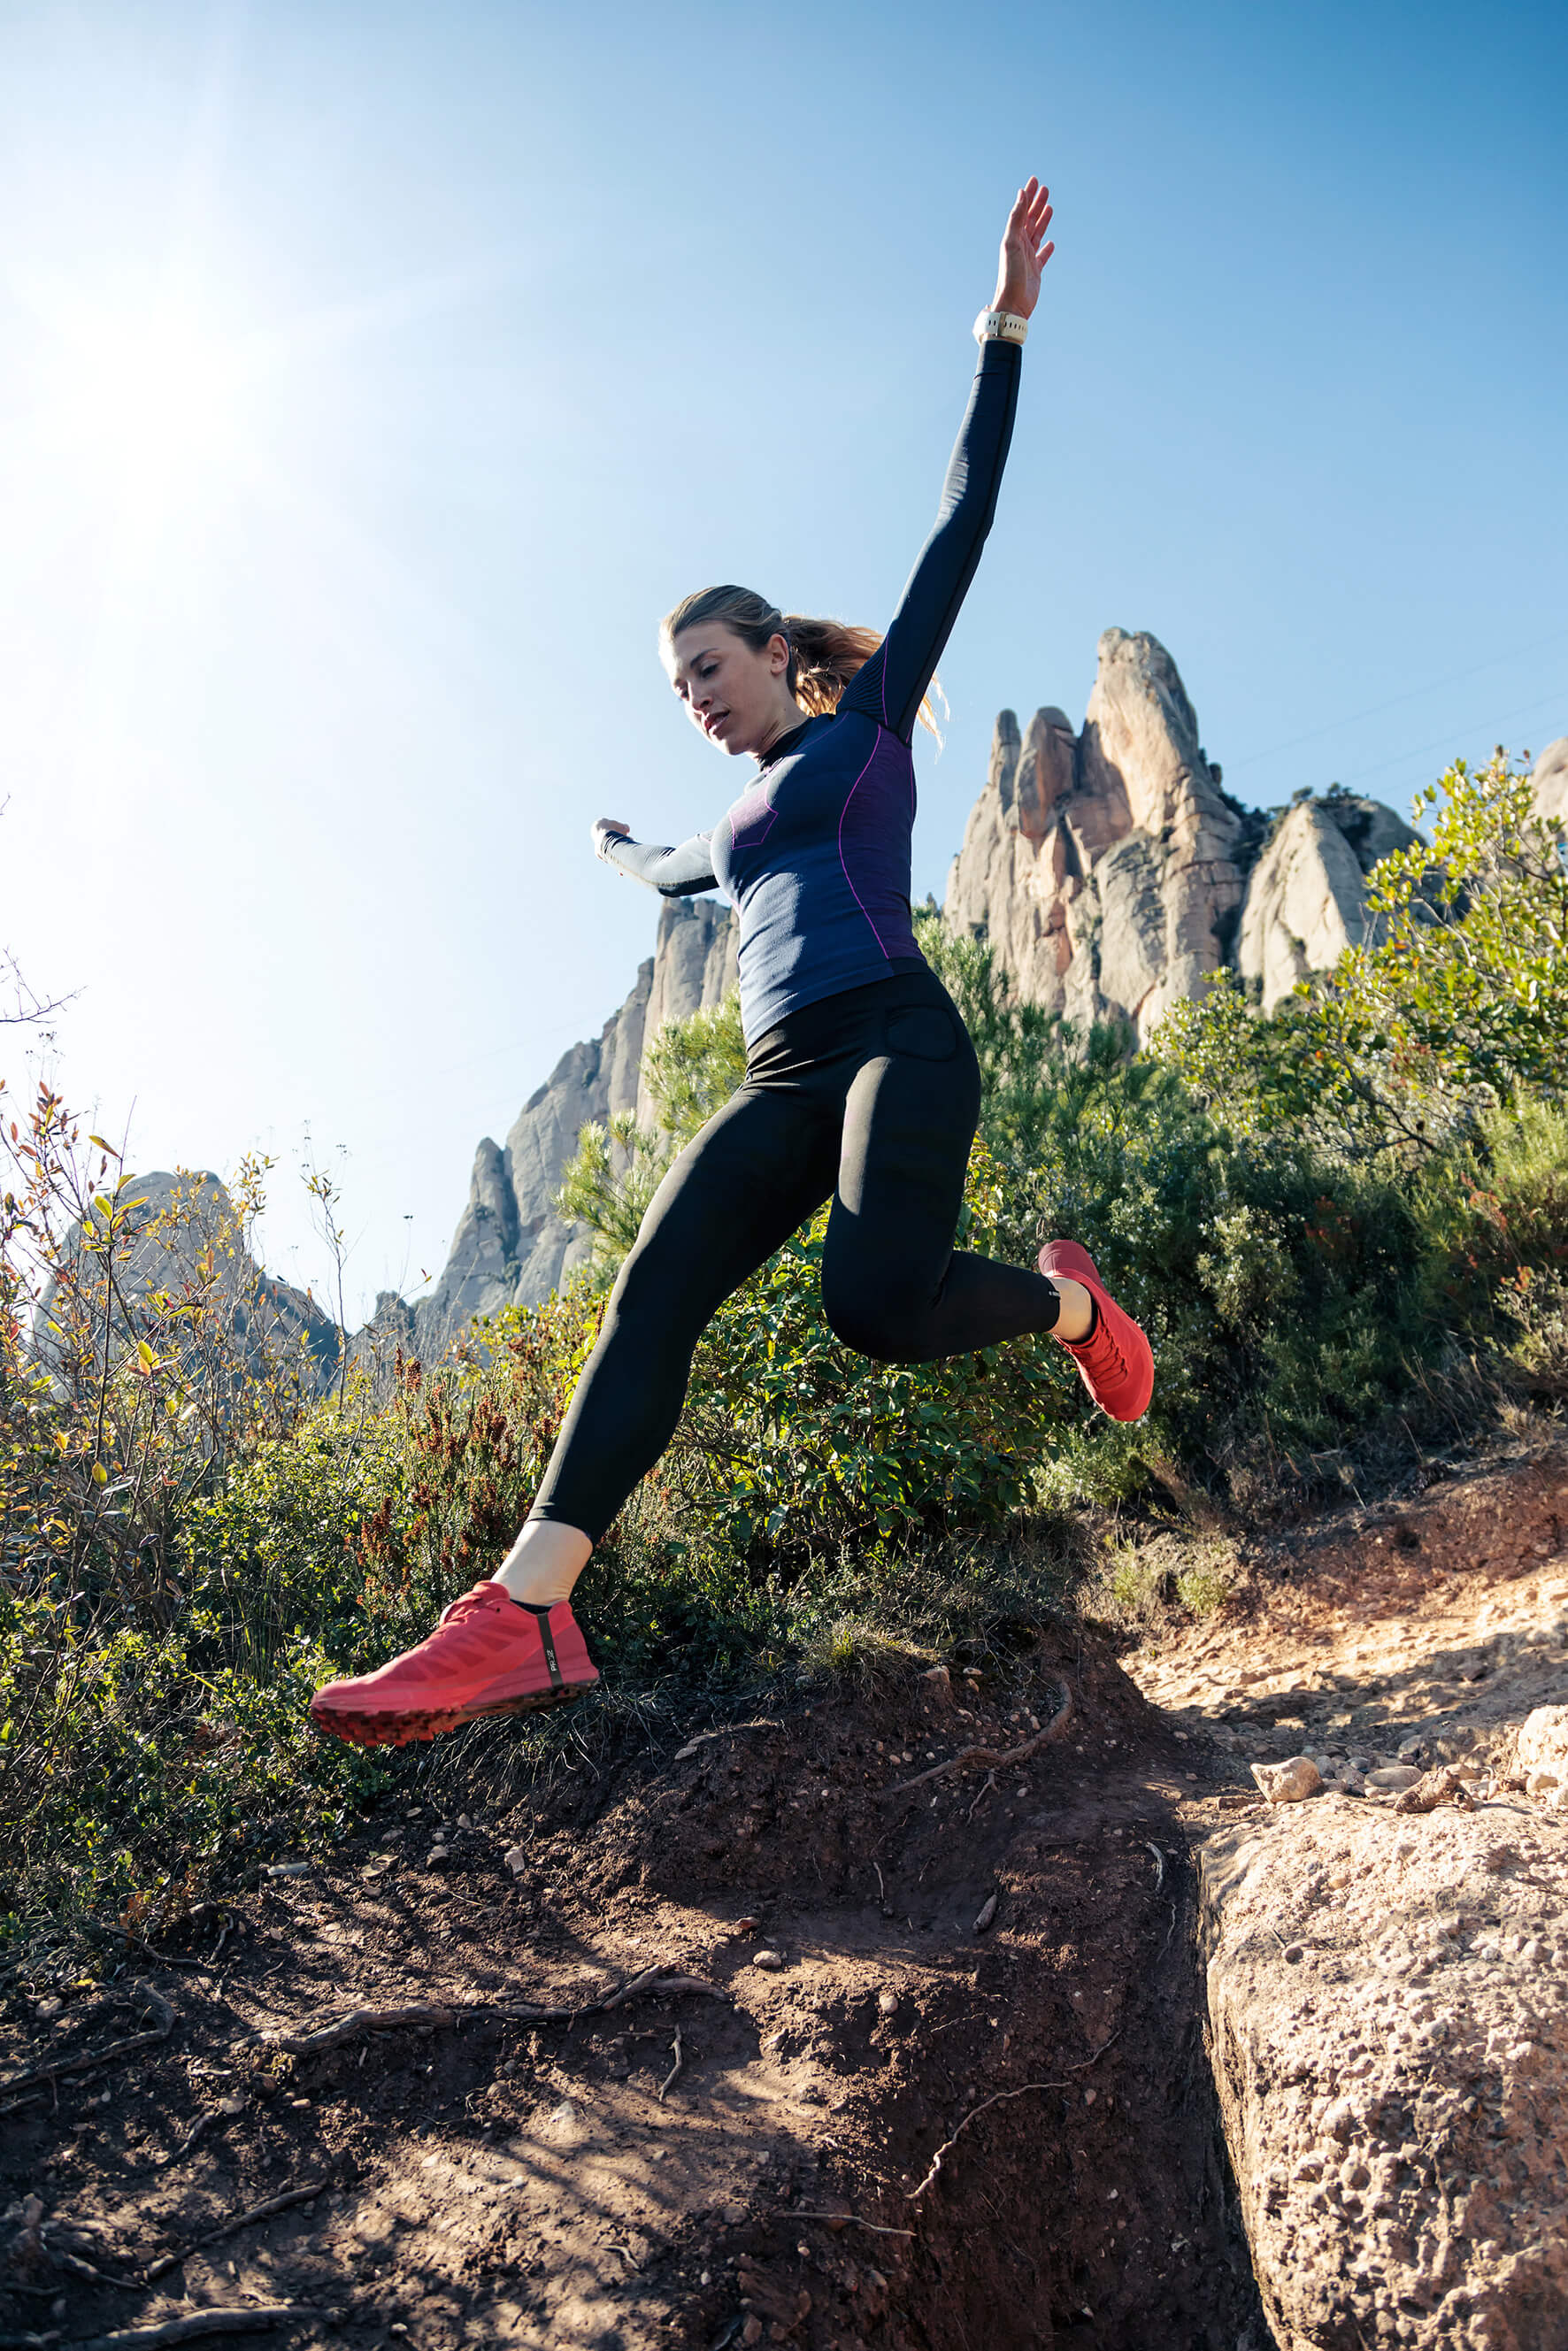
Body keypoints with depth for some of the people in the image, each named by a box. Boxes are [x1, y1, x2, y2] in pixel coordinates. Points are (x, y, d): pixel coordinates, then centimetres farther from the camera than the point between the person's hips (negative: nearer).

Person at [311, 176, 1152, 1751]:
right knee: (655, 1289, -18)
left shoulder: (871, 720, 15)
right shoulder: (739, 825, 31)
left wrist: (1004, 323, 6)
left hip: (897, 1043, -5)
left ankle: (1069, 1302, 1)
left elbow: (961, 525, 9)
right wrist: (617, 850, 75)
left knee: (877, 1302, -31)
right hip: (781, 1082, 6)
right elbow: (675, 879, 55)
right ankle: (525, 1613, -29)